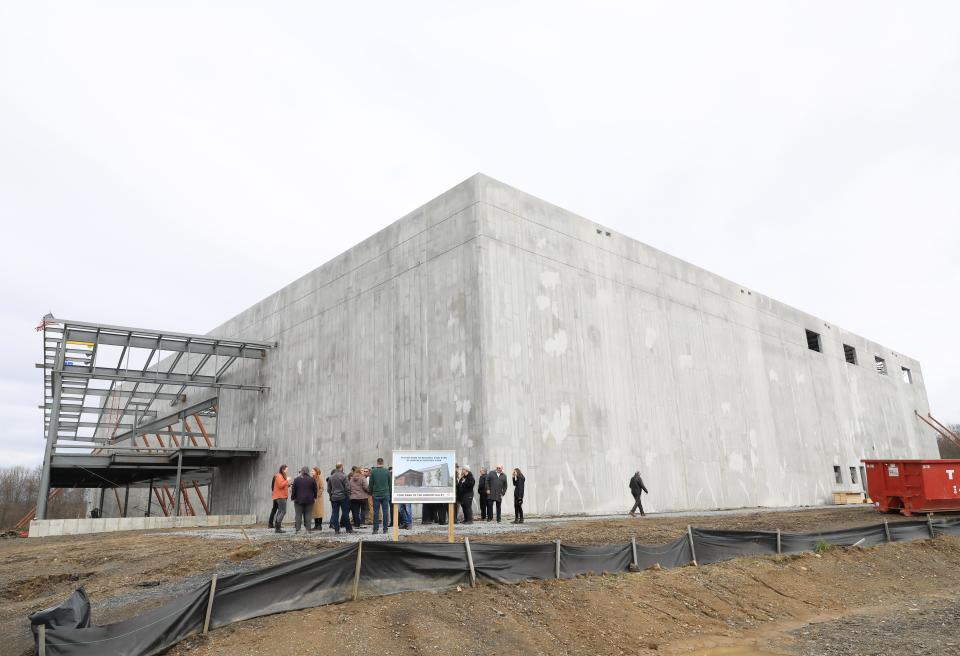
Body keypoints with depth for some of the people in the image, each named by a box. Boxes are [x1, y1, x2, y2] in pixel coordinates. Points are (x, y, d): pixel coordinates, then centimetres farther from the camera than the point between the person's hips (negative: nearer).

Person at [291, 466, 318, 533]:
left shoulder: (296, 479, -1)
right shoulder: (312, 479, -1)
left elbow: (293, 490, 0)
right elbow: (315, 490, 4)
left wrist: (293, 497, 11)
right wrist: (315, 497, 16)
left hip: (298, 500, 0)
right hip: (309, 500, 0)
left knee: (298, 515, 5)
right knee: (308, 515, 4)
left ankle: (297, 529, 4)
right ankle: (308, 529, 1)